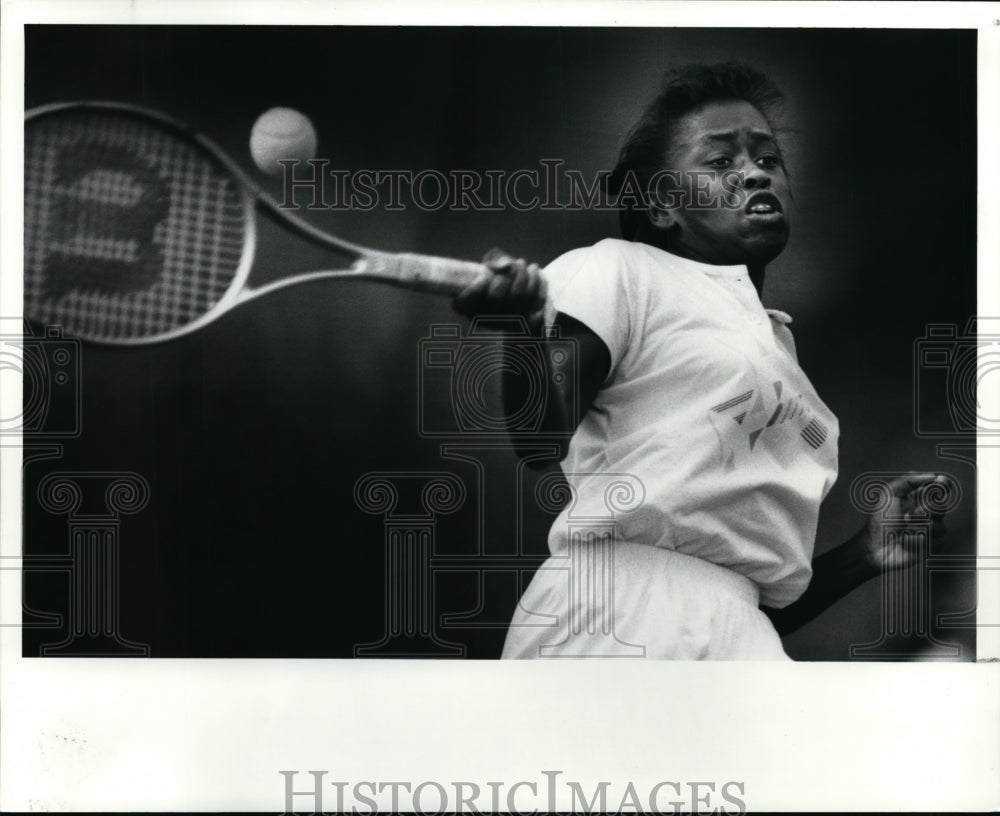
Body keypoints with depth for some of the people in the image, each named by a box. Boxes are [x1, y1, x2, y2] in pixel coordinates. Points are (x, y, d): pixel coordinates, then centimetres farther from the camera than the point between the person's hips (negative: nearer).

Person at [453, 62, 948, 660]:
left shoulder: (783, 356, 26)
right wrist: (525, 328, -28)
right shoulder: (625, 270, 6)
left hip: (745, 634, 7)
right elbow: (547, 443, -12)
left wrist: (866, 554, 13)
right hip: (620, 611, -7)